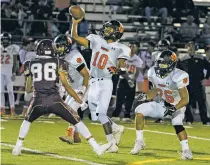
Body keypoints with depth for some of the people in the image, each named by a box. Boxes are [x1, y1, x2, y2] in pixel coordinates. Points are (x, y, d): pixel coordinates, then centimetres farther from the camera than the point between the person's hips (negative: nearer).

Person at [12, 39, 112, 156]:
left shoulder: (30, 64, 13)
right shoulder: (58, 63, 8)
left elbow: (28, 90, 18)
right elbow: (66, 86, 3)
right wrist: (81, 102, 9)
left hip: (38, 101, 2)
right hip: (55, 101, -2)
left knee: (28, 120, 32)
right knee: (77, 121, 10)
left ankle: (17, 148, 25)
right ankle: (97, 148, 3)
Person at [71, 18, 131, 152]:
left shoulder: (119, 49, -4)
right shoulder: (96, 41, 8)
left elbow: (122, 68, -8)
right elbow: (75, 37, 7)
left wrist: (117, 69, -28)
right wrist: (75, 23, -4)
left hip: (106, 83, -5)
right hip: (93, 83, 5)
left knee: (101, 113, -17)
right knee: (96, 115, 8)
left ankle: (112, 143, -10)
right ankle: (116, 128, 32)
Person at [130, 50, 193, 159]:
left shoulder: (178, 77, -30)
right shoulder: (153, 73, -12)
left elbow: (185, 99, -27)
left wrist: (174, 108, -41)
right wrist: (146, 96, -13)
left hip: (177, 106, -6)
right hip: (163, 104, 6)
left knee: (177, 124, -33)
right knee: (139, 111, -9)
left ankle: (186, 150, -23)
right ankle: (139, 142, 0)